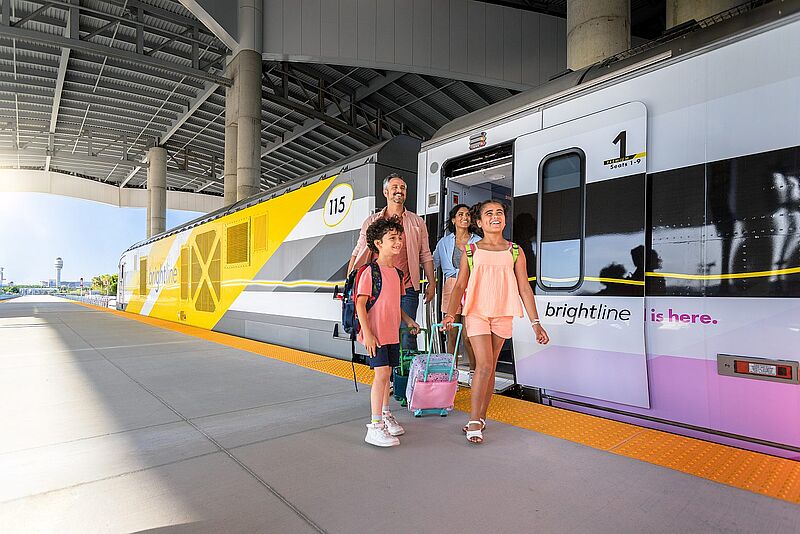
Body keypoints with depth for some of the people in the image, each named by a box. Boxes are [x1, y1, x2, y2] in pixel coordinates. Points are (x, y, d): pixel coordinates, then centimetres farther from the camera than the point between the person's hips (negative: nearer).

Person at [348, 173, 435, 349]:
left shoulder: (417, 222, 11)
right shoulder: (372, 221, 10)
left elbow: (425, 255, 11)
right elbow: (357, 253, 10)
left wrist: (431, 283, 4)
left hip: (407, 289, -1)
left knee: (407, 337, -3)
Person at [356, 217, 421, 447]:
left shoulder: (396, 272, 11)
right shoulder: (370, 271, -13)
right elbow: (360, 304, -15)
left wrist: (409, 321, 19)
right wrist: (367, 333, -20)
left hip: (392, 332, 8)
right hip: (375, 333, -8)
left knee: (387, 373, 16)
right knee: (382, 374, -9)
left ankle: (385, 415, 32)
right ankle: (375, 427, 0)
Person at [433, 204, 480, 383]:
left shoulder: (478, 241, 8)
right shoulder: (445, 242, 11)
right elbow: (432, 263, 14)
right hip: (451, 287, 1)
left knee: (467, 335, -5)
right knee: (452, 333, 3)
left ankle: (473, 371, 14)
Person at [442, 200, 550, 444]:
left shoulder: (514, 252, 6)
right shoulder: (471, 250, 3)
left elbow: (525, 289, 5)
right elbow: (460, 286, -1)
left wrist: (535, 323, 0)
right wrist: (450, 314, -16)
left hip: (502, 316, 2)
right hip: (476, 313, -2)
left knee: (490, 367, 9)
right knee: (484, 364, -11)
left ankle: (480, 418, 23)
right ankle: (474, 421, 2)